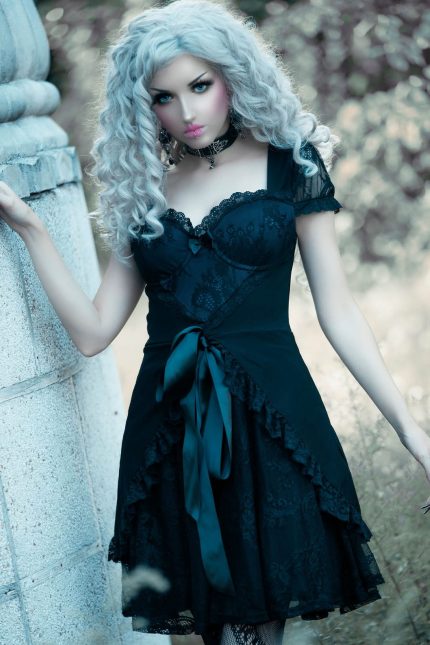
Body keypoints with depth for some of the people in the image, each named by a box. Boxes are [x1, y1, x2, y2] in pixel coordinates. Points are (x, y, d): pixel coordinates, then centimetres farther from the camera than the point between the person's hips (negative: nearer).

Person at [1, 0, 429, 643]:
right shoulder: (142, 188, 11)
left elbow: (338, 312, 3)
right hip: (169, 428, 3)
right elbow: (92, 331, 6)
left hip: (270, 419, -2)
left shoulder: (290, 166, 4)